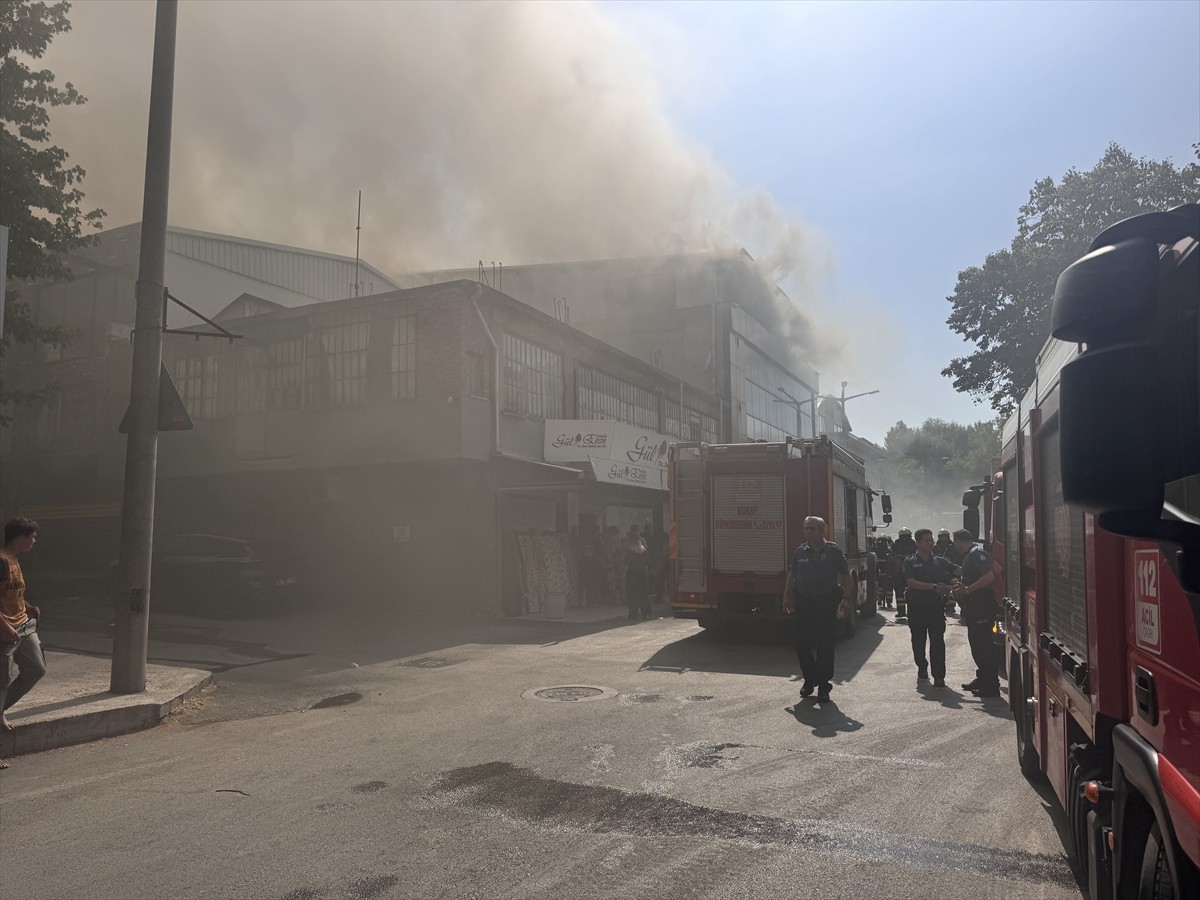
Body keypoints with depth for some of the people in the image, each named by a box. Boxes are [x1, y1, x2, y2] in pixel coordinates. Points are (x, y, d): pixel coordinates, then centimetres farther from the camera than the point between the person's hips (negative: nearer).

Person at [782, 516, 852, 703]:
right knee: (802, 645, 4)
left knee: (825, 646, 1)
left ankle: (824, 686, 11)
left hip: (826, 604, -3)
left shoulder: (833, 551, -2)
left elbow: (845, 576, 0)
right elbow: (791, 576, 14)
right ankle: (809, 680, 24)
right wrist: (787, 597, 6)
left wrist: (846, 599, -8)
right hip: (803, 605, 3)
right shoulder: (800, 551, 8)